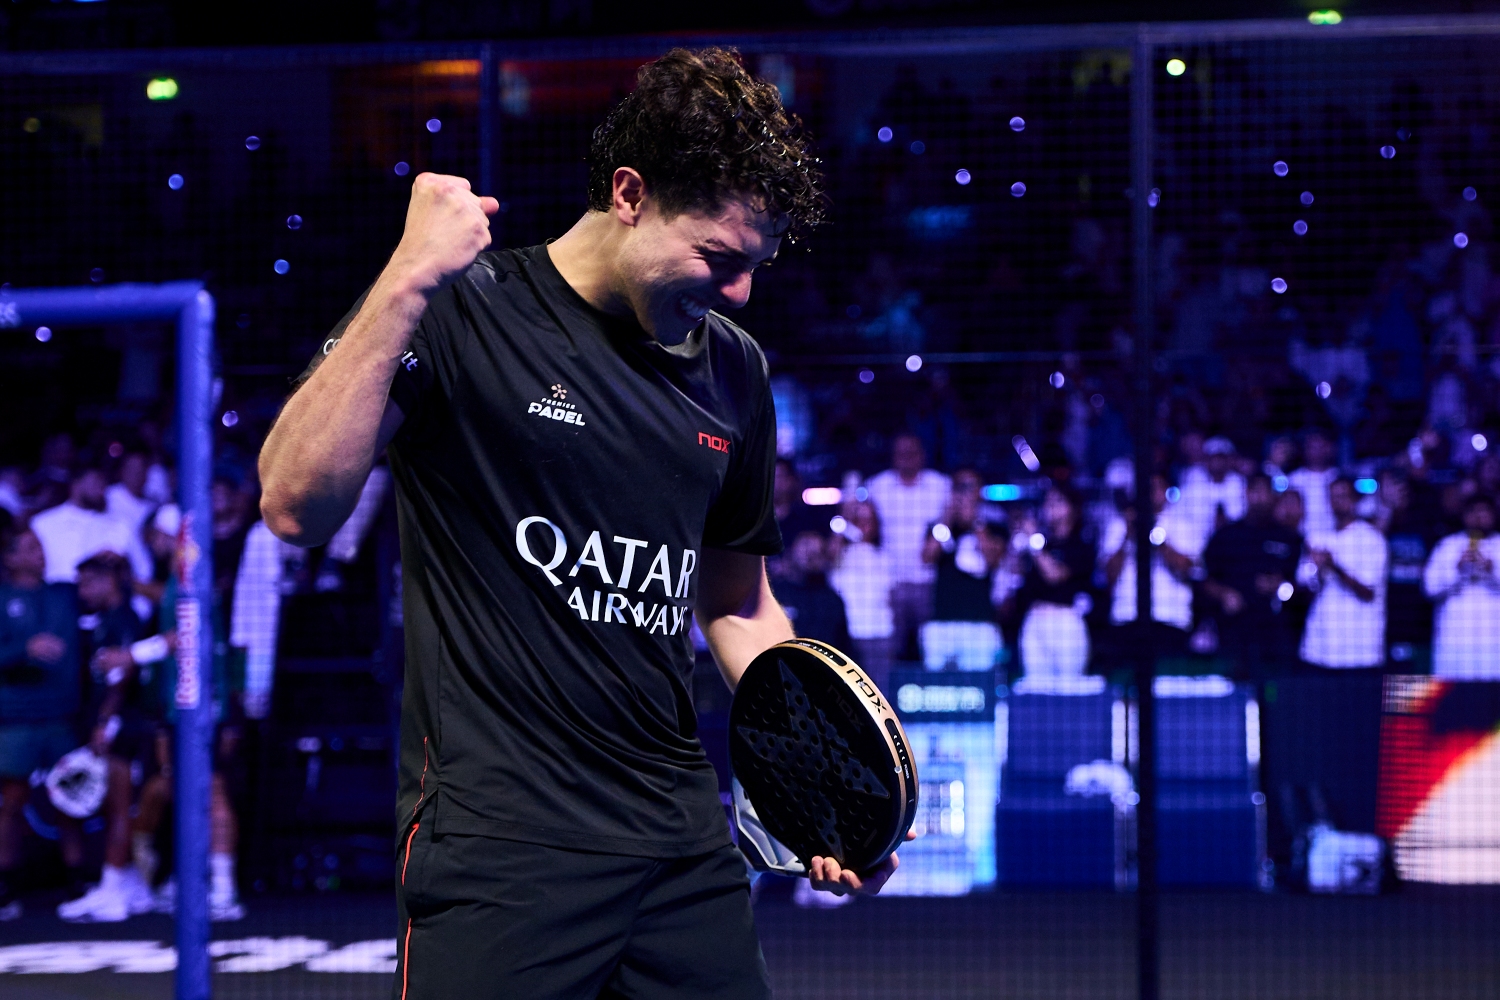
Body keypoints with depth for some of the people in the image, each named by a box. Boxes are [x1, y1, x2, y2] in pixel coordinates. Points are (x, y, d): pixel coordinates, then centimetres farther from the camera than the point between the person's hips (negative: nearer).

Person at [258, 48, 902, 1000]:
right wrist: (410, 278, -25)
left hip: (688, 841, 6)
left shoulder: (735, 371, 11)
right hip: (502, 842, -6)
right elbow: (297, 507, -21)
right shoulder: (462, 314, -8)